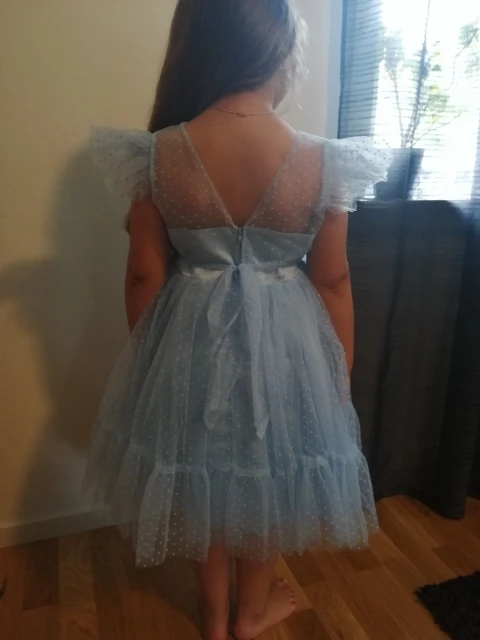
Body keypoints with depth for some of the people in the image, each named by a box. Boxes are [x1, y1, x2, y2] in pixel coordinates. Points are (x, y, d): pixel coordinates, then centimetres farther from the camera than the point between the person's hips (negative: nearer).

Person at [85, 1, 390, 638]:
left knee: (201, 474, 25)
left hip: (190, 340, 2)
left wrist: (147, 353, 10)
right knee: (268, 474, 24)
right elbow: (332, 282, -7)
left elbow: (144, 275, -6)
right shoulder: (325, 163, -15)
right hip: (285, 340, -1)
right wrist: (342, 367, 8)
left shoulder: (157, 154, -12)